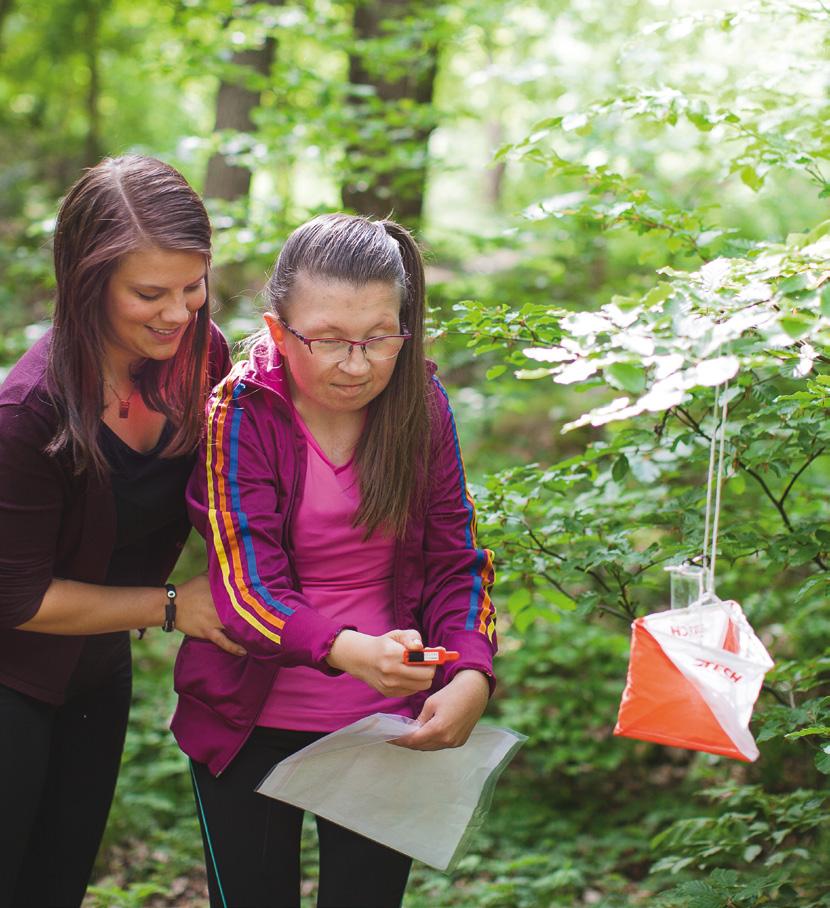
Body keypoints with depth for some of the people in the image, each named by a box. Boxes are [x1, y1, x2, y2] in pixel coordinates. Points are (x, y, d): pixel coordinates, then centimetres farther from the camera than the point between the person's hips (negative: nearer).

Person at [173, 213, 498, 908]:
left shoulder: (422, 406, -6)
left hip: (389, 722, 2)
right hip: (253, 724, -2)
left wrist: (472, 676, -22)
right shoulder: (240, 415, -15)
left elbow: (456, 563, -3)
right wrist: (349, 649, -42)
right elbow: (248, 589, -22)